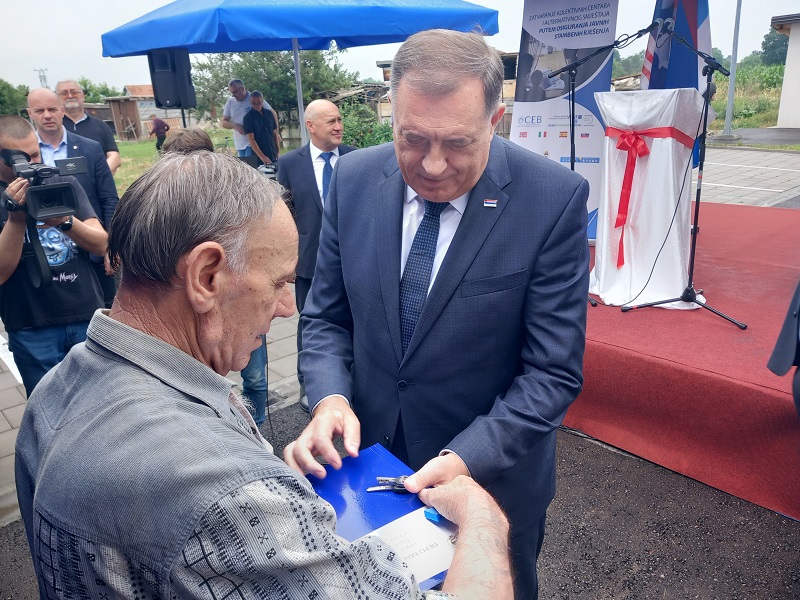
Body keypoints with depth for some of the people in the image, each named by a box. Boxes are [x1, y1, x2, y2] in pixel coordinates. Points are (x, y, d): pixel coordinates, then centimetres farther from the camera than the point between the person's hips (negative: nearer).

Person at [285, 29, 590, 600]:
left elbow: (553, 370, -17)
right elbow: (326, 316, -2)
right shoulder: (355, 179, -9)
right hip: (370, 455, 3)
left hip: (493, 472, -2)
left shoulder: (554, 199, -20)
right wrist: (330, 398, -19)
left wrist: (467, 459, -27)